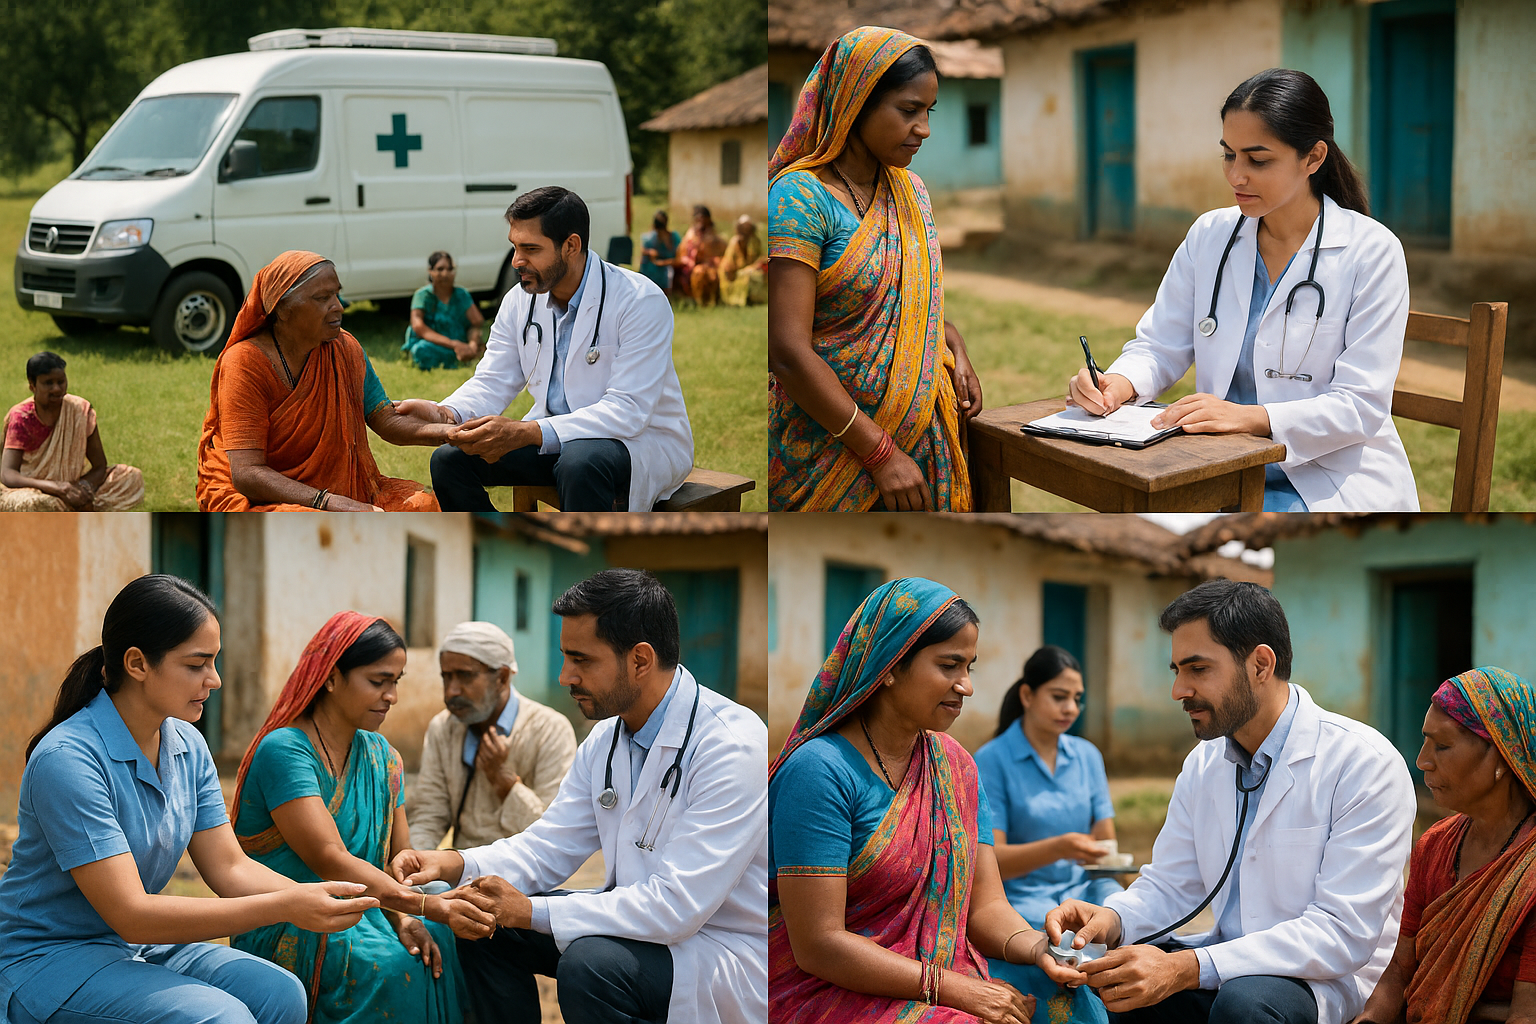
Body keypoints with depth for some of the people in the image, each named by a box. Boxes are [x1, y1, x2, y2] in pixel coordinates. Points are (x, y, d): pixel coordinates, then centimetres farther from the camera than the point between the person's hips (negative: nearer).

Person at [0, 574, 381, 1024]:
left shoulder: (188, 746, 2)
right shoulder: (67, 760, -23)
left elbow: (229, 867, 3)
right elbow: (130, 914, -26)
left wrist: (319, 899, -17)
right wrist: (285, 907, -30)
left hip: (144, 946, 7)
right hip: (50, 959, -7)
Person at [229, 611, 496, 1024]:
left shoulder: (381, 757, 12)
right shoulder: (284, 750, -14)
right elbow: (329, 859, -25)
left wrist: (404, 919, -17)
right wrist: (429, 907, -35)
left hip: (361, 920, 7)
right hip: (283, 936, -7)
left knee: (435, 944, -20)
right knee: (391, 965, -30)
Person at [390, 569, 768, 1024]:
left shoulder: (732, 746, -24)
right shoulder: (605, 740, 5)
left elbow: (677, 905, -28)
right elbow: (550, 846, 11)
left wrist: (531, 911, -25)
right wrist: (455, 864, -9)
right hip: (641, 923, 8)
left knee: (590, 962, -33)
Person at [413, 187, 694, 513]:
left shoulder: (641, 302, -20)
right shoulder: (520, 301, 2)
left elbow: (627, 411, -27)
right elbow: (492, 382, 4)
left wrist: (525, 433, -37)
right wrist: (446, 412, -22)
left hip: (640, 441, -7)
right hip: (552, 438, 7)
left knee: (580, 463, -39)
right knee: (449, 459, -10)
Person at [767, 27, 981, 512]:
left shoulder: (910, 191, 11)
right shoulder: (800, 198, -14)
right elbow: (788, 350, -20)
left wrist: (954, 346, 3)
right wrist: (880, 453, -20)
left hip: (924, 440, 7)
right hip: (831, 449, -7)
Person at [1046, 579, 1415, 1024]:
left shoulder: (1366, 763, -17)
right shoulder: (1203, 765, 7)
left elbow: (1343, 934, -24)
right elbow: (1171, 884, 10)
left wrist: (1186, 968, -32)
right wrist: (1112, 919, -16)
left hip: (1335, 982, -6)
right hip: (1233, 965, 6)